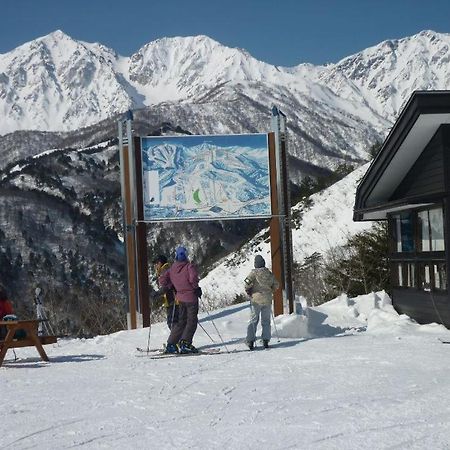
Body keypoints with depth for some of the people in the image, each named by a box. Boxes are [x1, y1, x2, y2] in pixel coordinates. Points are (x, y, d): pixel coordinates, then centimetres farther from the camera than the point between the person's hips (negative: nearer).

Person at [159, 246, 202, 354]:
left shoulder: (172, 269, 4)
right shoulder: (189, 266, -12)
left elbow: (162, 280, 3)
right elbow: (193, 278, -27)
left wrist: (170, 287, 15)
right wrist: (196, 287, -11)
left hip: (180, 298, 6)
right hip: (191, 297, -6)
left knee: (181, 321, 15)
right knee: (192, 321, 2)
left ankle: (171, 345, 13)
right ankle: (185, 343, -8)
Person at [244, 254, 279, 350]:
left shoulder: (254, 272, -7)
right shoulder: (269, 273, 6)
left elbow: (248, 282, -18)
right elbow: (276, 285, 12)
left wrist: (248, 291, -1)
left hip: (256, 299, -3)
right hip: (267, 300, 3)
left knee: (253, 320, 3)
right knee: (266, 321, 11)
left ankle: (250, 341, -2)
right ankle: (266, 341, 7)